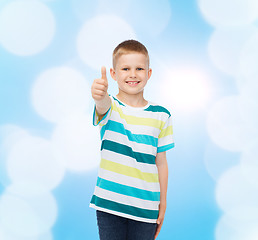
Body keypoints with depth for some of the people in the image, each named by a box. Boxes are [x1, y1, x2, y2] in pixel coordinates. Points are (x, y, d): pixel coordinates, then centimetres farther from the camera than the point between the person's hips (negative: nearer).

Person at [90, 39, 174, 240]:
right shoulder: (110, 107, -4)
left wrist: (163, 203, 7)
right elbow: (103, 106, -30)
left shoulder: (161, 116, 1)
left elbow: (161, 162, 5)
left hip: (145, 208, 1)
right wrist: (100, 95, -53)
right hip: (109, 203, -1)